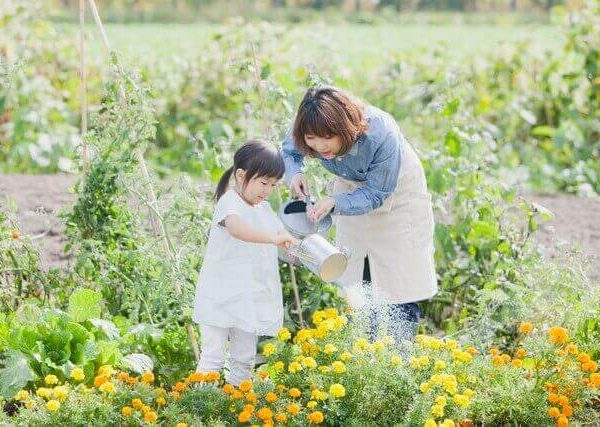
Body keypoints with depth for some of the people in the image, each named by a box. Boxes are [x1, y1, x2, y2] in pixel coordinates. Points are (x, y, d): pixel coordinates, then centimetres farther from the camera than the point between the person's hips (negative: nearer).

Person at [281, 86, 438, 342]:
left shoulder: (381, 135, -40)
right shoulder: (307, 130, -28)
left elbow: (377, 194, -31)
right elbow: (288, 152, -5)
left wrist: (334, 203, -45)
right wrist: (294, 174, -27)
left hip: (395, 189, -4)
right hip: (353, 188, 4)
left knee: (399, 291, -7)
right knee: (358, 285, 7)